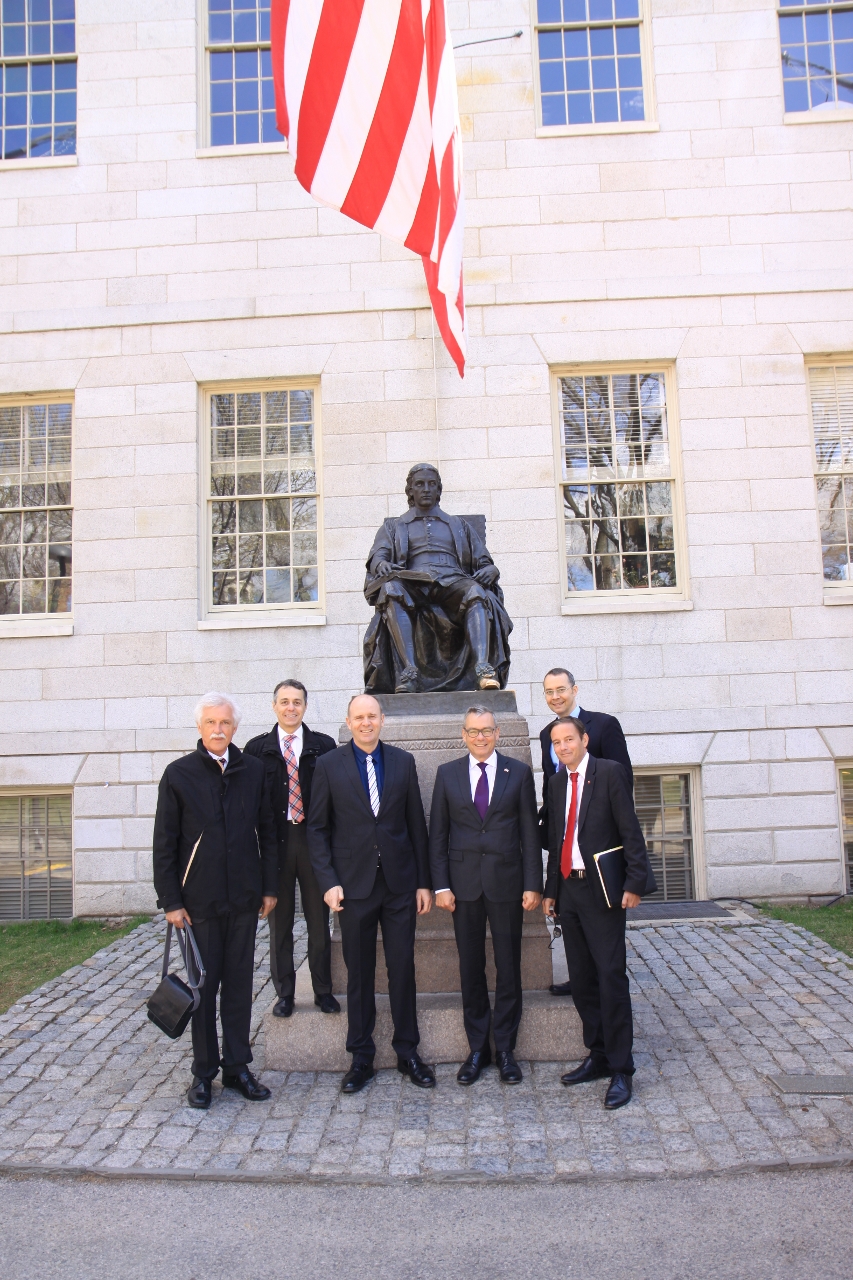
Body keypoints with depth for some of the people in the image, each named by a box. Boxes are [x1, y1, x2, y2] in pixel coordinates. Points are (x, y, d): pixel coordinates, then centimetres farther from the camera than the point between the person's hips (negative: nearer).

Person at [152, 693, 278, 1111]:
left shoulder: (253, 770, 3)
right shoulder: (179, 774, -4)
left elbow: (267, 833, 7)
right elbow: (164, 843, -2)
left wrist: (269, 887, 5)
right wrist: (170, 901, -6)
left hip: (244, 898, 2)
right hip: (199, 900, -2)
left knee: (239, 983, 10)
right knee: (203, 985, 8)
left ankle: (237, 1067, 24)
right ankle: (203, 1072, 22)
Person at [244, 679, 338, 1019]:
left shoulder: (324, 746, 2)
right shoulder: (257, 748, 3)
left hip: (313, 841, 0)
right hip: (275, 842, 0)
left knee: (319, 920, 10)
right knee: (279, 921, 11)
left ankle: (323, 990, 24)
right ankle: (284, 993, 24)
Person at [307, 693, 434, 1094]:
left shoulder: (403, 762, 4)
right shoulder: (329, 765, 0)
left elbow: (417, 824, 6)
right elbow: (317, 828, 1)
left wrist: (424, 881, 4)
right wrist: (328, 881, -8)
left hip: (400, 883, 1)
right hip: (354, 884, -1)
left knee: (403, 969, 7)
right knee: (359, 974, 9)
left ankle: (407, 1052, 23)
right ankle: (361, 1058, 23)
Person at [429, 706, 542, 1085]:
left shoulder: (519, 773, 3)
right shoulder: (447, 774, 5)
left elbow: (530, 832, 2)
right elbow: (437, 833, 4)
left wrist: (533, 883, -3)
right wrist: (441, 884, -3)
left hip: (506, 881, -1)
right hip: (464, 882, 1)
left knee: (508, 966, 6)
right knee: (470, 968, 8)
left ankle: (504, 1048, 20)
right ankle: (477, 1048, 22)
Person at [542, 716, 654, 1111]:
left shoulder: (608, 772, -6)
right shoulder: (556, 782, 13)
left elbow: (630, 830, -9)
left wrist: (635, 882, -15)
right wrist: (550, 890, 14)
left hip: (602, 890, -6)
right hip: (569, 890, 6)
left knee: (611, 977, -5)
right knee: (582, 978, 12)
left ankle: (620, 1069, 5)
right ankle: (597, 1055, 25)